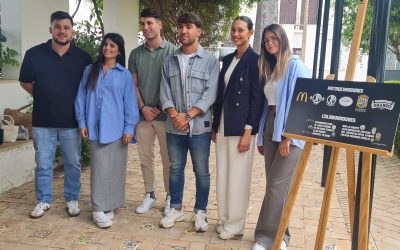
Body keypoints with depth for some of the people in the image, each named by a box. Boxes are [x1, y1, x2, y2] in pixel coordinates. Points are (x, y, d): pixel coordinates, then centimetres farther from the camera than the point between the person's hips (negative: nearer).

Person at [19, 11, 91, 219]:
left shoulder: (83, 57, -2)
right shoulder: (34, 54, -2)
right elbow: (25, 82, 9)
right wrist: (44, 98, 8)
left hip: (72, 122, 0)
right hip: (43, 121, 0)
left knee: (73, 164, 10)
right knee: (43, 165, 9)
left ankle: (72, 200, 26)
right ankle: (44, 200, 26)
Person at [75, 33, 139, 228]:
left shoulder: (124, 74, 2)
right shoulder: (90, 70, 8)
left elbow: (130, 103, 0)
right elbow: (81, 97, 8)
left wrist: (129, 128, -6)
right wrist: (82, 122, 1)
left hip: (116, 128, 0)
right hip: (95, 128, 1)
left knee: (115, 168, 6)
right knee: (99, 167, 0)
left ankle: (109, 205, 21)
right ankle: (99, 209, 5)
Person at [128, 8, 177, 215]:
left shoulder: (173, 51, -4)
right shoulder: (136, 54, 8)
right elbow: (133, 85, 9)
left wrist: (161, 108, -9)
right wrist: (142, 107, -5)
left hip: (165, 115, -3)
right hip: (143, 115, 4)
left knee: (168, 158, 5)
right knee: (145, 157, 10)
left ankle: (170, 197, 20)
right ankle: (149, 195, 25)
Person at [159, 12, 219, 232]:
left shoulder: (210, 61, -2)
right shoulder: (169, 61, 8)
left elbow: (210, 94, -9)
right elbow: (164, 92, 4)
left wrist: (188, 116, -16)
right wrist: (174, 115, -12)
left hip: (199, 127, -3)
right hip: (174, 127, 3)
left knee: (201, 171, 7)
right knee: (175, 169, 14)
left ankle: (200, 211, 23)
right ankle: (176, 208, 30)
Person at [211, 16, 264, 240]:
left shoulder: (256, 61, -8)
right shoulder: (227, 59, 13)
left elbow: (257, 99, -12)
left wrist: (248, 132, -16)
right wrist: (215, 126, 13)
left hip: (241, 127, -7)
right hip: (223, 126, 7)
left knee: (238, 177, 2)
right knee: (223, 175, 13)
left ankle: (236, 225, 17)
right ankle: (225, 219, 28)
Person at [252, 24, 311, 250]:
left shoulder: (296, 65, -6)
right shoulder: (269, 68, 17)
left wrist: (287, 136, -17)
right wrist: (261, 137, 13)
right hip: (270, 129, 7)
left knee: (278, 185, -6)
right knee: (273, 184, 9)